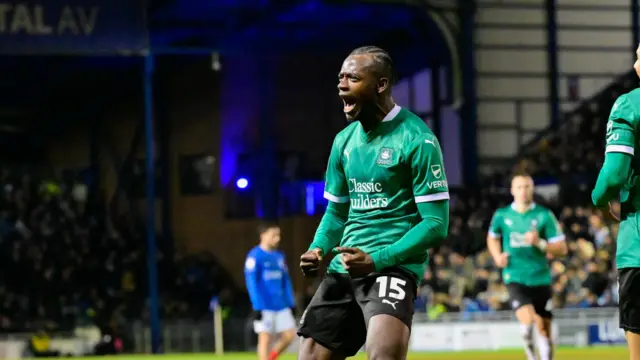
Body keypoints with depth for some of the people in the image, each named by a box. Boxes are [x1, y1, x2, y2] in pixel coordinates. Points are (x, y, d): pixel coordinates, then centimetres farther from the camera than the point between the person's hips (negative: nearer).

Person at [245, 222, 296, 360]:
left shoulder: (279, 256, 13)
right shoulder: (255, 256, -8)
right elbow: (251, 283, -12)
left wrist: (291, 303, 14)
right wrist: (257, 307, -16)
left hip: (282, 306, 7)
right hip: (265, 306, -7)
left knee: (290, 335, 2)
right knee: (265, 338, -3)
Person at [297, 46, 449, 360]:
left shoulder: (415, 139, -10)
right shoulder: (344, 140, 12)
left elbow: (436, 224, -12)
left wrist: (377, 260, -21)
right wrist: (317, 250, 1)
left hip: (392, 265, -7)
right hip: (344, 268, 7)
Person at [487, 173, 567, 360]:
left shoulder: (545, 215, -3)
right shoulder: (501, 215, 3)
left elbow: (561, 249, -4)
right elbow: (492, 238, 23)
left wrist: (540, 243, -20)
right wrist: (497, 256, 4)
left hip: (541, 278, 1)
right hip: (515, 277, -1)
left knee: (544, 328, 5)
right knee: (528, 320, -22)